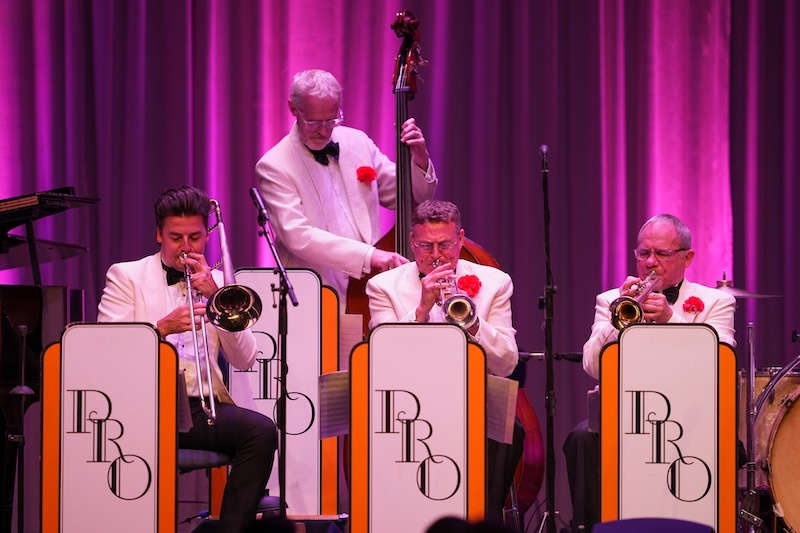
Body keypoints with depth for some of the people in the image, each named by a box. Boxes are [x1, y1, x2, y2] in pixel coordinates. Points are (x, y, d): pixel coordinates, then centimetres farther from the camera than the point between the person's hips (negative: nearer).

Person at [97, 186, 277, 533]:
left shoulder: (218, 282, 20)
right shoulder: (127, 276, 12)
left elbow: (244, 361, 8)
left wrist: (216, 296, -2)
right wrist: (163, 327, -15)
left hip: (204, 407, 3)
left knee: (262, 430, -26)